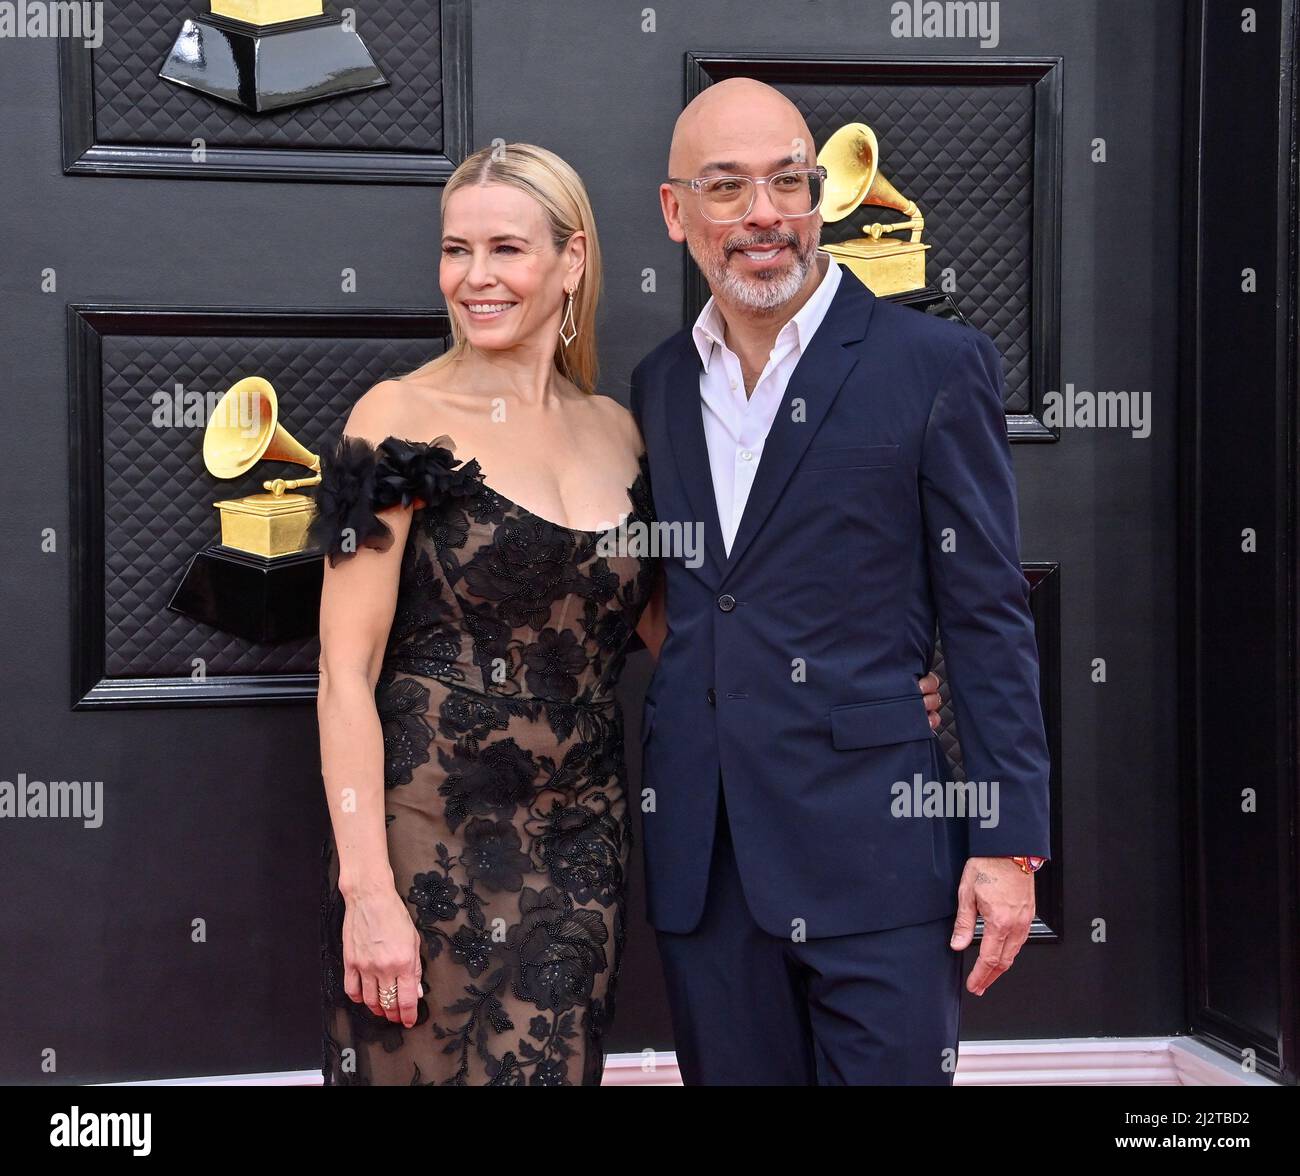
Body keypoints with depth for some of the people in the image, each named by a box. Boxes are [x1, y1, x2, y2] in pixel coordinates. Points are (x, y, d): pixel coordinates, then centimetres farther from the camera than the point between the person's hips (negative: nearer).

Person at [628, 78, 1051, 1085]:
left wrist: (1008, 843, -9)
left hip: (874, 849, -4)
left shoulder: (937, 365, -4)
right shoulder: (657, 385, 11)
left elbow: (989, 616, -5)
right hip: (701, 857, 5)